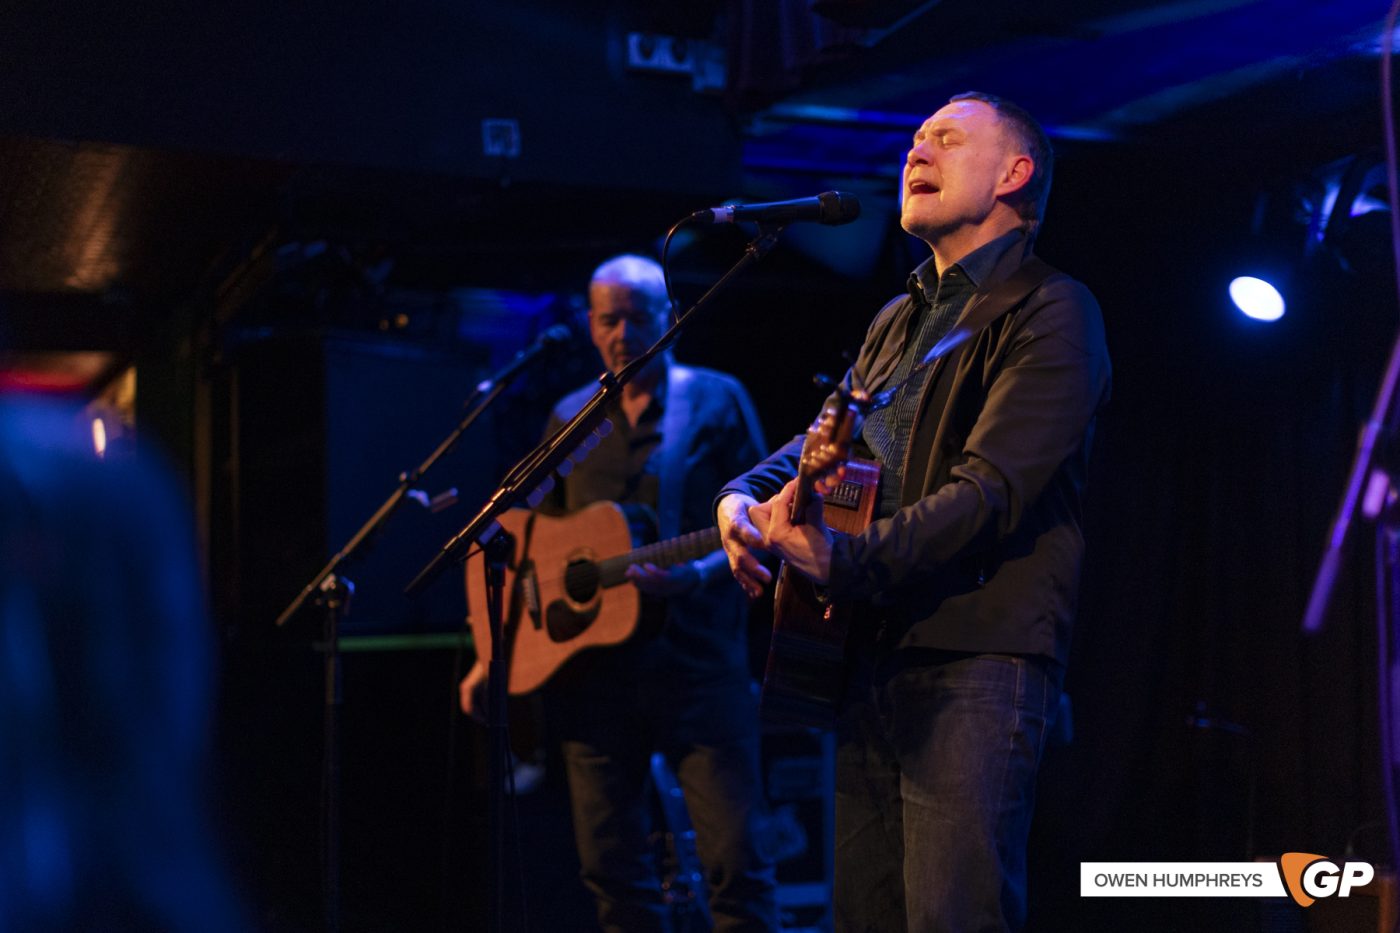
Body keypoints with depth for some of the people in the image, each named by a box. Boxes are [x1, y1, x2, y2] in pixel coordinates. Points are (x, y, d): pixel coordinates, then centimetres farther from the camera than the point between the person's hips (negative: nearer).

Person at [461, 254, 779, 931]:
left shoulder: (713, 401, 3)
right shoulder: (571, 418, 14)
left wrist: (693, 574, -19)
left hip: (696, 657, -4)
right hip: (592, 669, 4)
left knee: (736, 859, -8)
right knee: (611, 868, 6)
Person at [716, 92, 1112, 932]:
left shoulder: (1050, 312, -5)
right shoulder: (898, 322, 22)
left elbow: (990, 490, -17)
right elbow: (822, 439, 25)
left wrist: (847, 558, -25)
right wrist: (745, 495, 3)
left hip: (975, 664, -8)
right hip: (870, 659, 8)